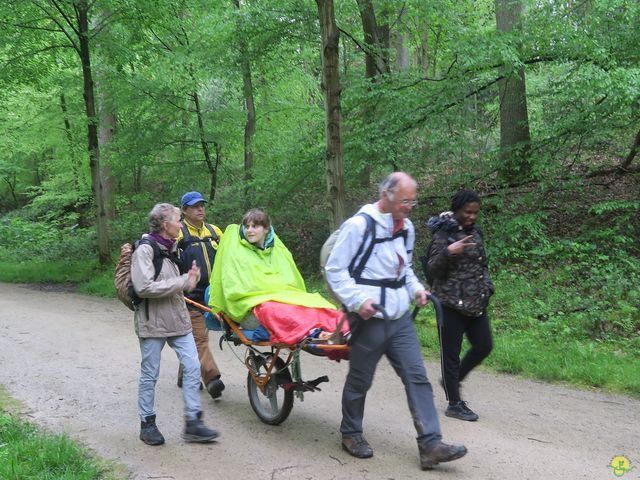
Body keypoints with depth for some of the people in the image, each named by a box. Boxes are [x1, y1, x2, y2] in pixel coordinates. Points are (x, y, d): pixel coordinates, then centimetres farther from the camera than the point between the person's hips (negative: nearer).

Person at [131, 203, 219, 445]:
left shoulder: (171, 248, 14)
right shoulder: (144, 250, -12)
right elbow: (144, 287, -22)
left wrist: (190, 278, 2)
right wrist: (183, 282, -18)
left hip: (178, 318, 7)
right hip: (153, 322, -7)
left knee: (192, 367, 0)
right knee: (150, 375, 5)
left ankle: (193, 423, 7)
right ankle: (147, 424, 20)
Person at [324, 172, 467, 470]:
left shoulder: (406, 227, 9)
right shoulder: (359, 225, -14)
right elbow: (334, 270, -11)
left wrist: (416, 288, 4)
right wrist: (357, 300, -21)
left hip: (400, 318, 6)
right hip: (369, 319, -6)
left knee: (417, 377, 0)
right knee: (360, 381, 9)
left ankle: (430, 445, 3)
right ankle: (351, 434, 30)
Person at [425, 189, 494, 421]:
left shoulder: (475, 233, 12)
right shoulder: (444, 234, -10)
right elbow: (432, 269, -14)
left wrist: (487, 287, 10)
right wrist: (448, 252, -29)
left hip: (475, 302, 7)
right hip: (451, 303, -7)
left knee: (484, 346, 10)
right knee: (451, 353, 1)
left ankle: (452, 380, 31)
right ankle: (454, 404, 12)